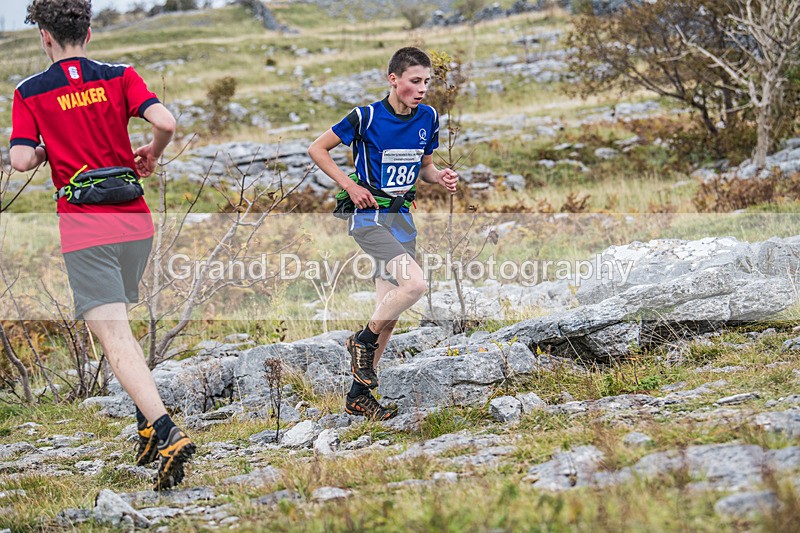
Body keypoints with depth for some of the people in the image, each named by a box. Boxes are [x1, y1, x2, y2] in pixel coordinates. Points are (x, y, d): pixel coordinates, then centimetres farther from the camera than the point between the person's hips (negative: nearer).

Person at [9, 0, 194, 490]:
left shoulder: (30, 94, 0)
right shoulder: (120, 77, 4)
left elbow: (21, 160, -9)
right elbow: (166, 123, -10)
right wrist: (152, 155, 12)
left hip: (85, 225, -4)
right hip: (136, 219, 4)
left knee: (115, 338, -10)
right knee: (119, 326, 24)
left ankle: (167, 433, -26)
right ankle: (150, 423, 16)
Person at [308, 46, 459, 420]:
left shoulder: (428, 118, 5)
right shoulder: (367, 117, -12)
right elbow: (316, 149, -3)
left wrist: (440, 178, -3)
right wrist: (350, 185, -12)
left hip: (401, 217, 7)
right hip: (368, 216, -6)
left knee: (389, 312, 5)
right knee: (415, 283, -26)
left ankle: (358, 396, 15)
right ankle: (363, 341, -2)